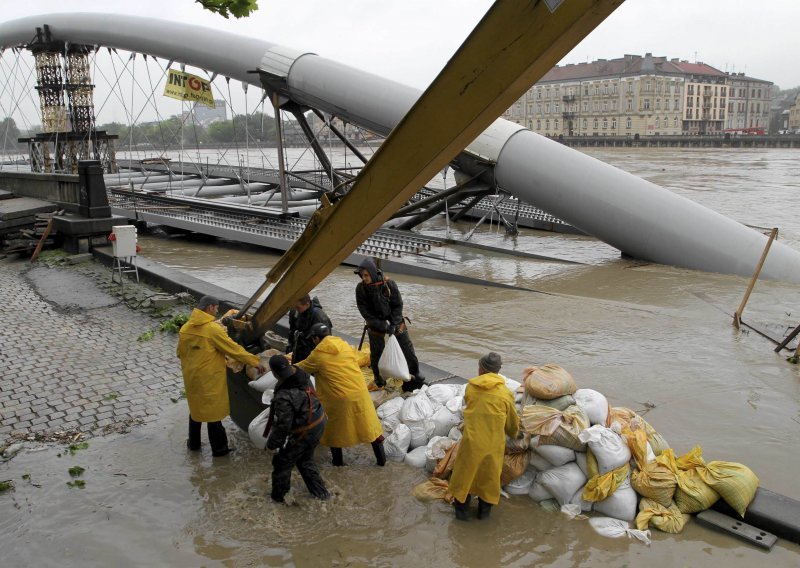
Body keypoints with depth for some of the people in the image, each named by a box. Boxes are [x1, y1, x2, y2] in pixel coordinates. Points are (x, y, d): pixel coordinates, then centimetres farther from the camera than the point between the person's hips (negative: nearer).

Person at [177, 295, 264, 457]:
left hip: (191, 377, 6)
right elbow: (234, 349, -18)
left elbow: (180, 352, 11)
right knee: (213, 411, 6)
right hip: (210, 378, -6)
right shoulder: (213, 329, -20)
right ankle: (219, 448, 17)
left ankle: (194, 443, 35)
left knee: (196, 408, 22)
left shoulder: (185, 328, 0)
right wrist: (255, 362, -11)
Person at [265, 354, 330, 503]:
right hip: (319, 424, 8)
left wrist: (272, 443, -8)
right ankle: (320, 491, 37)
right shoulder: (302, 375, -11)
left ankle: (279, 495, 35)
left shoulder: (283, 397, -33)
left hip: (304, 432, -8)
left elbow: (283, 425, -24)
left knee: (282, 462, 16)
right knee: (305, 459, 28)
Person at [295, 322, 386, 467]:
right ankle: (381, 459, 25)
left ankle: (338, 461, 31)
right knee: (369, 425, 16)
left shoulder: (318, 354, -8)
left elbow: (301, 369, 7)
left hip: (340, 399, -4)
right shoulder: (344, 345, 3)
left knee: (334, 430, 19)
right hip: (360, 393, 4)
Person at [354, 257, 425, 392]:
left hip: (395, 322, 0)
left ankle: (416, 376, 24)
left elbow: (398, 305, -10)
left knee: (408, 349, 5)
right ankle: (378, 378, 31)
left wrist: (394, 324, -18)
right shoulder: (361, 288, -15)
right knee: (376, 353, 6)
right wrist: (383, 326, -19)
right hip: (375, 325, 0)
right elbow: (365, 312, -14)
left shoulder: (388, 284, -18)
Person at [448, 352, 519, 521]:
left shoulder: (470, 387, -2)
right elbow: (513, 423, 8)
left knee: (465, 472, 18)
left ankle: (461, 510, 29)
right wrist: (513, 433, 30)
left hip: (471, 440, 0)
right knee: (489, 475, 19)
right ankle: (484, 510, 32)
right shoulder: (505, 393, -3)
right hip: (494, 443, 0)